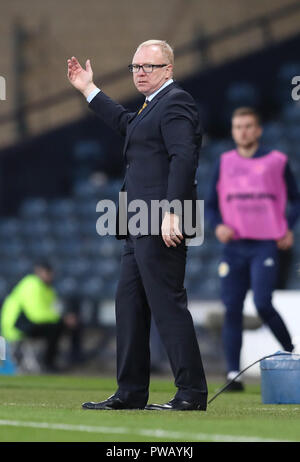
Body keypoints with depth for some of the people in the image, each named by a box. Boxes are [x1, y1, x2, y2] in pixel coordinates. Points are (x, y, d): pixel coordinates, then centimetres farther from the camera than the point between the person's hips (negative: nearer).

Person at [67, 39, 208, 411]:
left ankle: (192, 393, -10)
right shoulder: (154, 106, 22)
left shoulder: (175, 103, -10)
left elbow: (183, 157, -21)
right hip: (141, 227, 11)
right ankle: (131, 392, 18)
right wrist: (88, 89, 46)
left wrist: (171, 213, -28)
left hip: (161, 226, -11)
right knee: (129, 304, 13)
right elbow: (126, 125, 43)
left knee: (168, 304, -11)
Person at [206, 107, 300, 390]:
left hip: (266, 244, -3)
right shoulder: (224, 162, 12)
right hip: (234, 245, 3)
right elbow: (211, 204, 17)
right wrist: (218, 226, -3)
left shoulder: (276, 161, 6)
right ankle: (233, 373, -1)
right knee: (232, 310, -3)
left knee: (263, 304, -17)